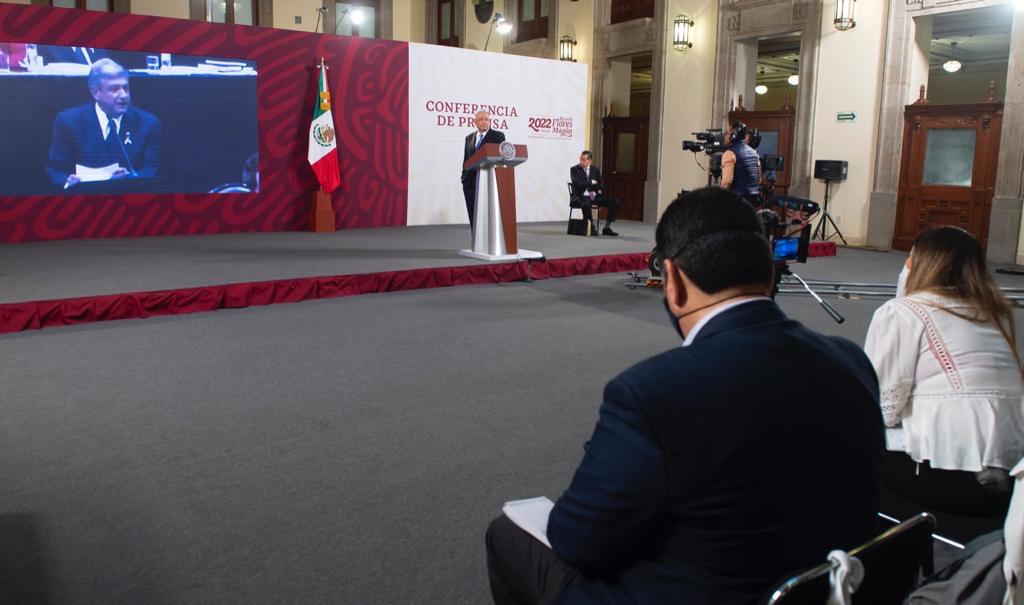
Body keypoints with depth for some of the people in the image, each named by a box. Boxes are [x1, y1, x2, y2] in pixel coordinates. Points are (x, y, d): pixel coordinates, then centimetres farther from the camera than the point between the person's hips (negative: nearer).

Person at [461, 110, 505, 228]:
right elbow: (466, 160, 18)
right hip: (470, 184, 5)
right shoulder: (469, 138, 17)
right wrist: (464, 177, 7)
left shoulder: (498, 136, 3)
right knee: (473, 218, 6)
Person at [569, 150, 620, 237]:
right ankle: (592, 227, -18)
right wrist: (592, 182, -7)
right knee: (586, 204, -42)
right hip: (582, 196, -5)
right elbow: (577, 183, -14)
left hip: (594, 195, 5)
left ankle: (606, 228, -3)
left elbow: (601, 185, 11)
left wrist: (595, 191, -8)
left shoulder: (595, 170, 13)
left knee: (616, 202, -12)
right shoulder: (574, 169, 1)